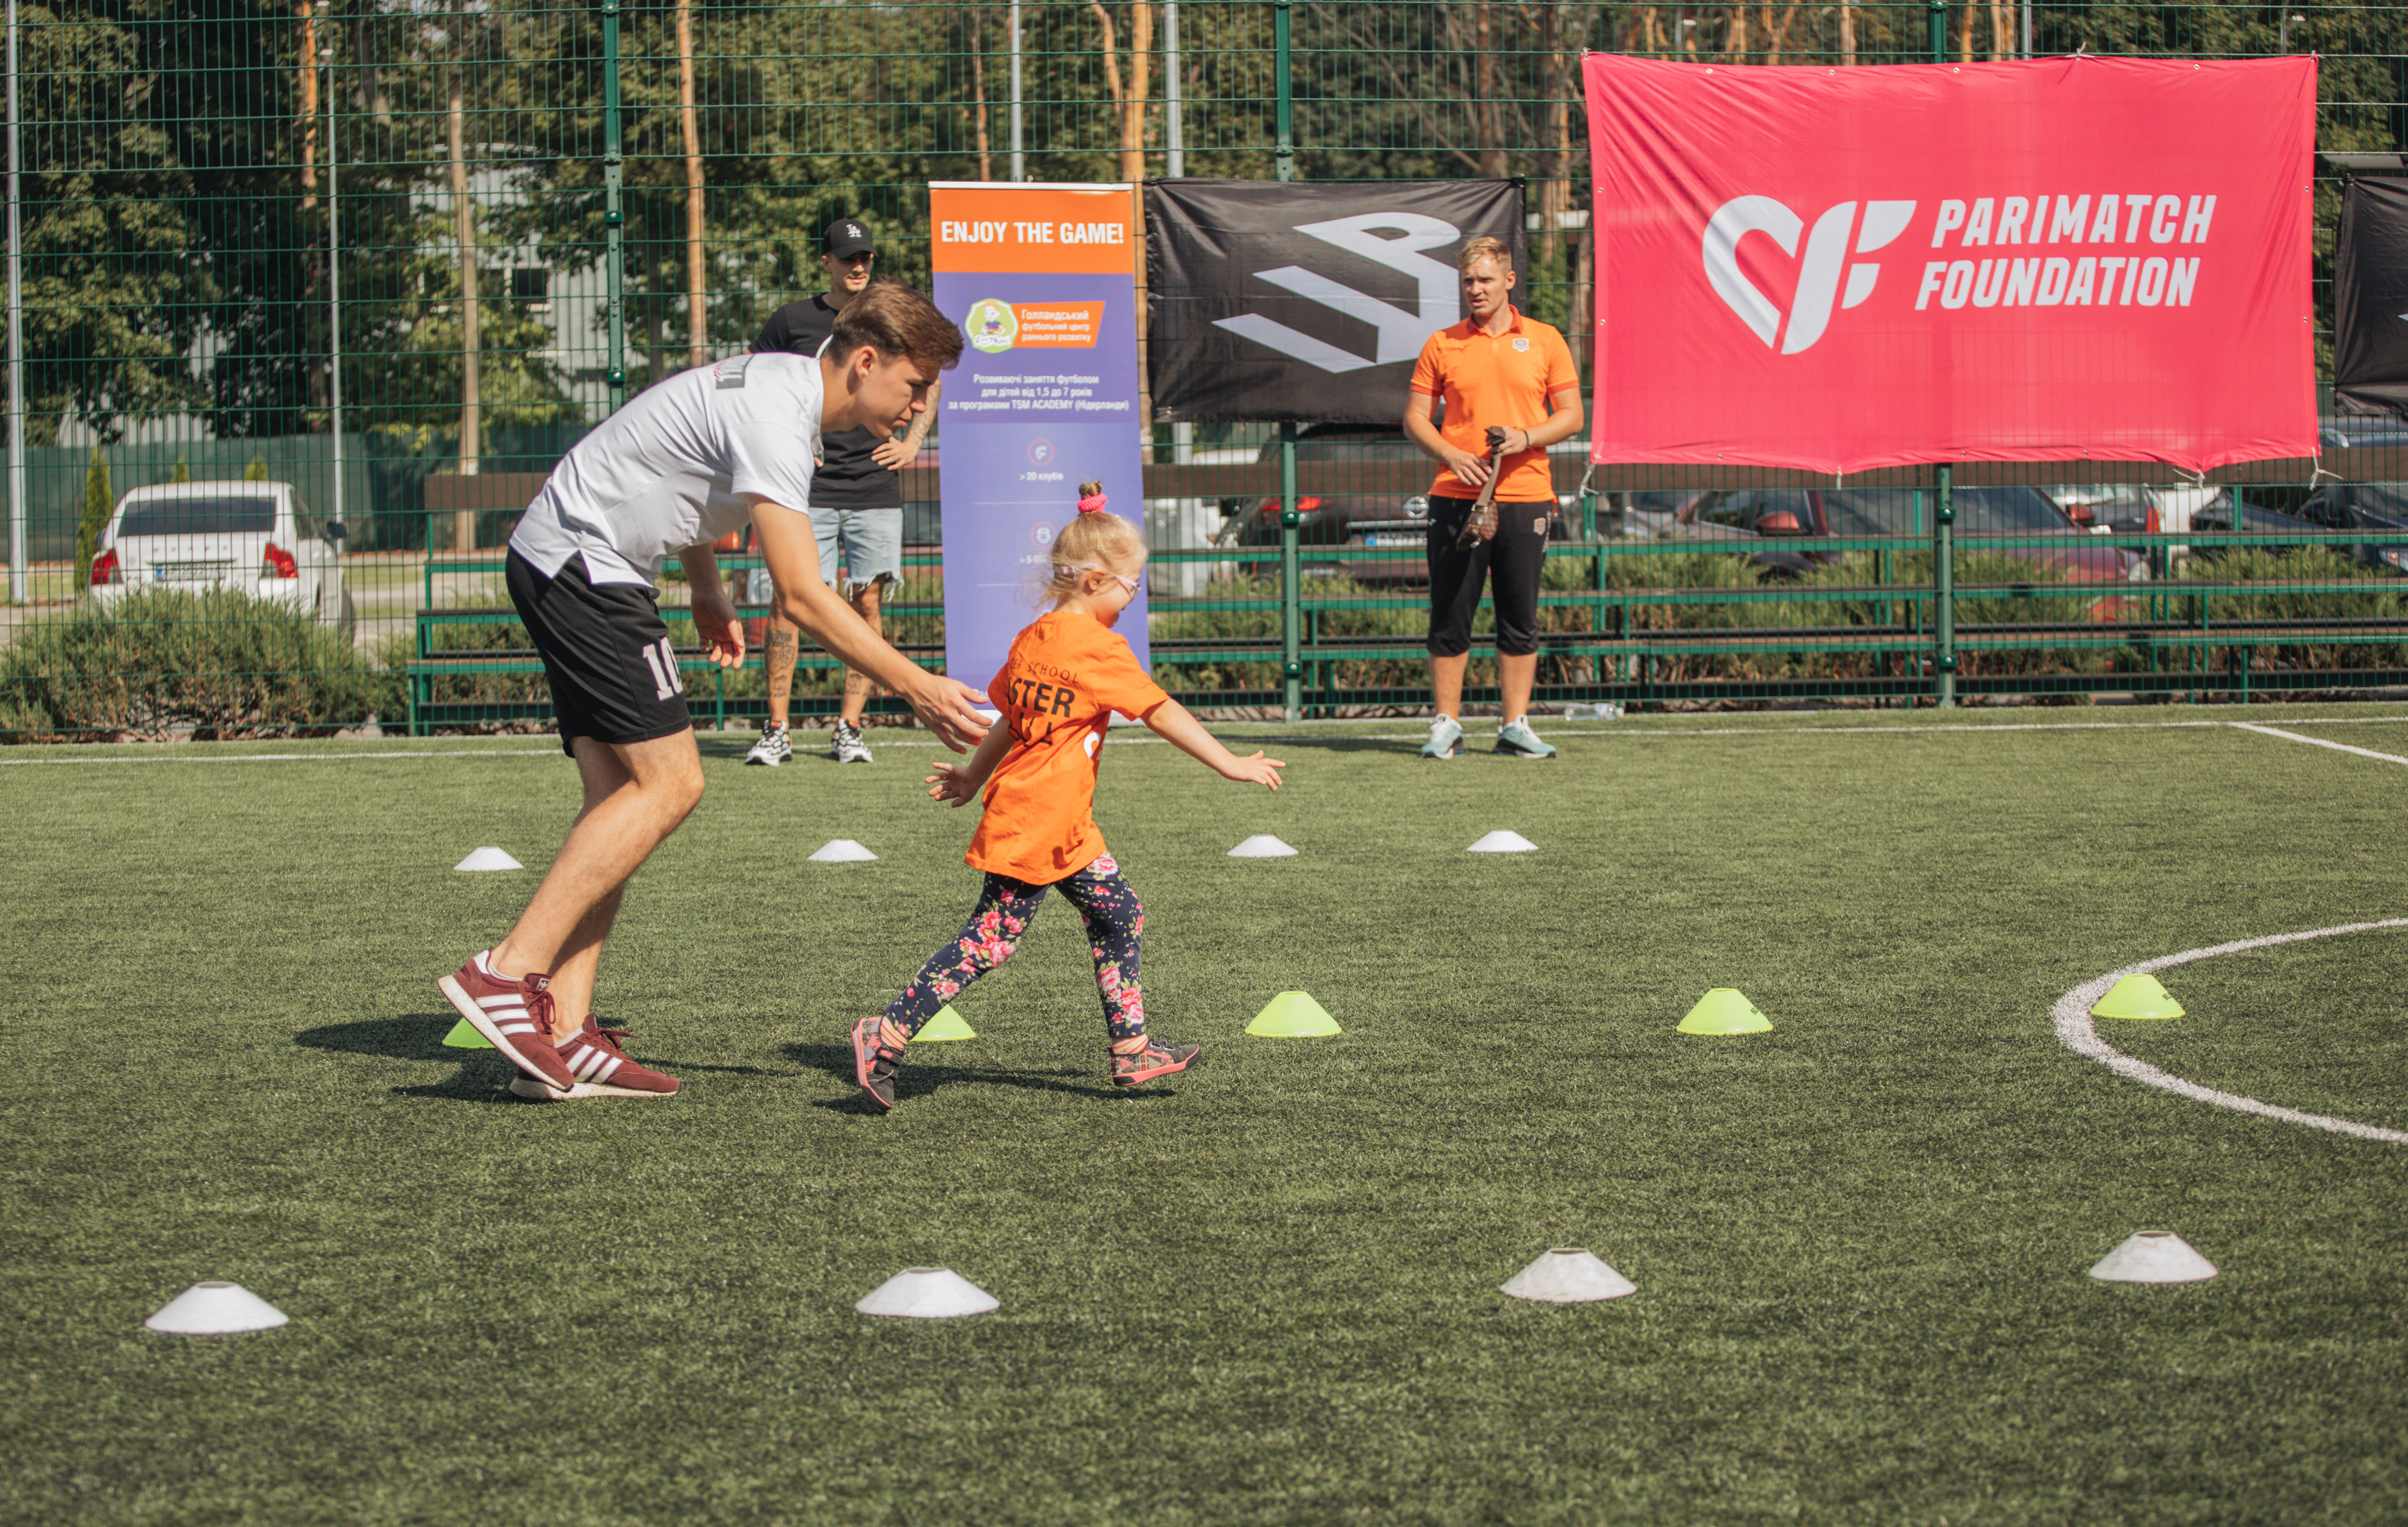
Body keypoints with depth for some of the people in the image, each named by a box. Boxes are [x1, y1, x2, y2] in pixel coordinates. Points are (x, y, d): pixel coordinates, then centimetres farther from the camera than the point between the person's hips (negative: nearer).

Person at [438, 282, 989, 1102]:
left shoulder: (783, 381, 10)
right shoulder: (773, 419, -22)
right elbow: (800, 595, -27)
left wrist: (708, 593, 25)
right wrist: (918, 689, -26)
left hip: (559, 564, 10)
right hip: (582, 565, -10)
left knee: (620, 798, 3)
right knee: (667, 784, -13)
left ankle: (563, 1034, -3)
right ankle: (509, 974, -15)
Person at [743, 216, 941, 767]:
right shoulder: (793, 320, 4)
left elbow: (931, 383, 24)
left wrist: (911, 444, 11)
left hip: (876, 488, 2)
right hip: (808, 487, -2)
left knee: (867, 602, -1)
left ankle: (850, 729, 6)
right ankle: (775, 731, -5)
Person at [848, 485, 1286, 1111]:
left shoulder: (1034, 639, 10)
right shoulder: (1099, 647, -15)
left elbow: (1008, 720, 22)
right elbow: (1162, 713, -14)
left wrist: (976, 775, 34)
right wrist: (1230, 765, -10)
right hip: (1040, 825, -10)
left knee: (1118, 915, 13)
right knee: (988, 942, -7)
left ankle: (1132, 1050, 16)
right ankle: (887, 1035, -8)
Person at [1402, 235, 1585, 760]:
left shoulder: (1545, 342, 7)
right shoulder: (1442, 345, 7)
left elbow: (1571, 416, 7)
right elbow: (1415, 417, 7)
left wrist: (1525, 437, -11)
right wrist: (1452, 456, -11)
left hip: (1526, 496, 0)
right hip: (1457, 497, 0)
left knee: (1520, 619, 3)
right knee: (1450, 618, -1)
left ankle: (1515, 726, 8)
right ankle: (1447, 726, 5)